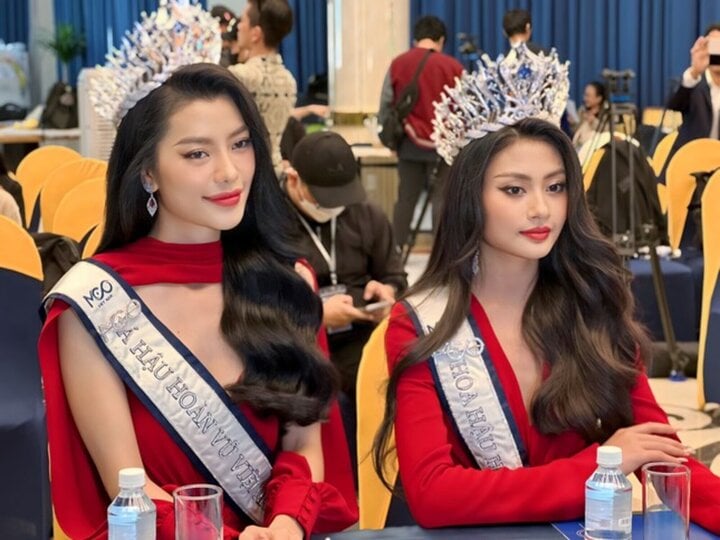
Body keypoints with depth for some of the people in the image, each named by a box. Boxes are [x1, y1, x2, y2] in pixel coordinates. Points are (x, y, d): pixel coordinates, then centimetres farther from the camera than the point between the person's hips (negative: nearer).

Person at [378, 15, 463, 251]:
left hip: (409, 143, 3)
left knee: (406, 198, 10)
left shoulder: (398, 63, 2)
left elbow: (386, 104, 4)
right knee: (441, 199, 3)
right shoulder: (452, 66, -4)